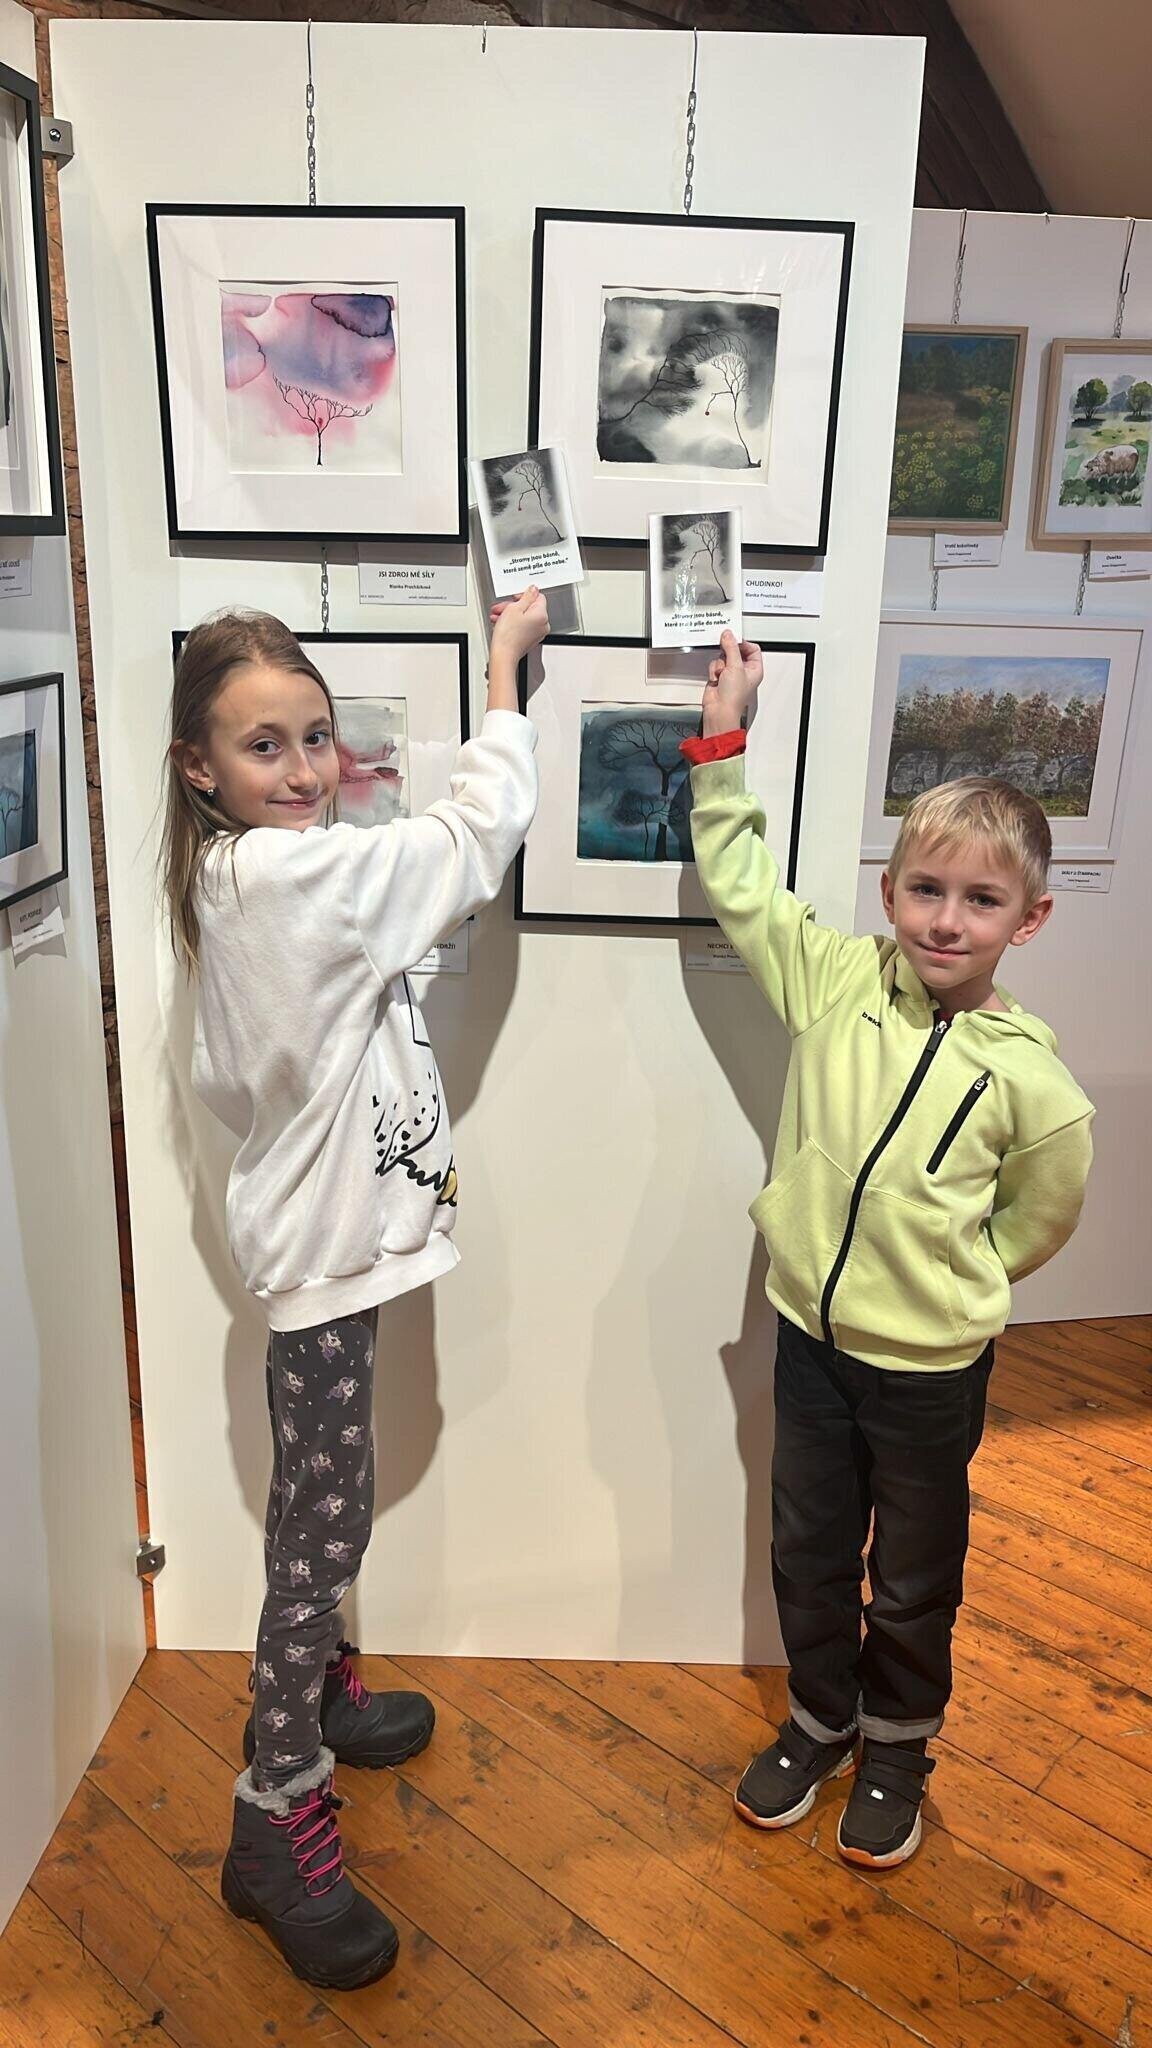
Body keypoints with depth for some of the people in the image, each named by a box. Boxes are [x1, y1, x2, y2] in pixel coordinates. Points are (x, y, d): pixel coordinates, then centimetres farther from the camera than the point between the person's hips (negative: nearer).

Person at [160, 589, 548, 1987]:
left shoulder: (246, 876, 7)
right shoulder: (294, 877, -23)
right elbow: (479, 828, -15)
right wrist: (505, 657, -2)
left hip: (324, 1228, 10)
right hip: (322, 1245, -10)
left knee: (321, 1514, 24)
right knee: (322, 1525, 2)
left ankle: (311, 1695, 46)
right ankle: (276, 1823, 18)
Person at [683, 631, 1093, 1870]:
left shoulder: (1027, 1077, -16)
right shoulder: (838, 982, -9)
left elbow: (1037, 1220, 0)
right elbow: (737, 885, -2)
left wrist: (944, 1280, 3)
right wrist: (725, 742, -5)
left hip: (929, 1363, -2)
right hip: (810, 1334, 3)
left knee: (913, 1578, 19)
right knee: (807, 1553, 21)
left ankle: (896, 1749, 46)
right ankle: (819, 1720, 47)